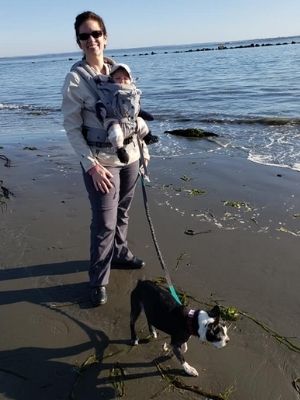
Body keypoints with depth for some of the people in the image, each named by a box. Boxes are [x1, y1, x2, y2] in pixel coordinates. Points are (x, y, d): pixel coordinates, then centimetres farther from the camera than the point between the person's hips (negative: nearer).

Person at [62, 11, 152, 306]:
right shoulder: (75, 78, -9)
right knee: (105, 223, -2)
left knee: (122, 213, 18)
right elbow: (71, 127, -9)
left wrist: (142, 148, 12)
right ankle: (98, 281, 15)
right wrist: (91, 164, -17)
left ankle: (119, 253, 41)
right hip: (101, 160, -5)